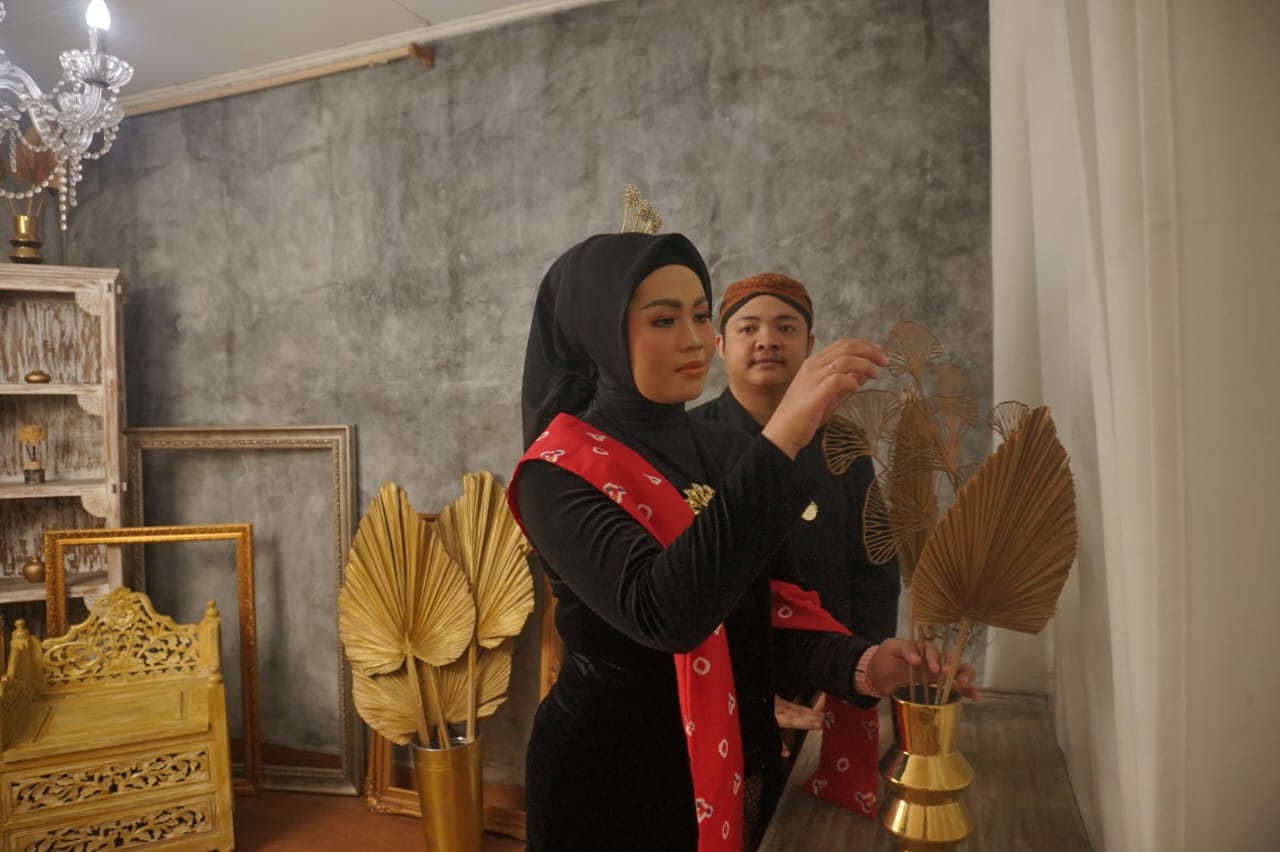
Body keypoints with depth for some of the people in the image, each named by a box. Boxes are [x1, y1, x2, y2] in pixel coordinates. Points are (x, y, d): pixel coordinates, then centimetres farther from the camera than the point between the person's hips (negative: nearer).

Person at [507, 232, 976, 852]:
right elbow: (661, 612, -34)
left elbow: (767, 603, 0)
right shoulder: (559, 471, -18)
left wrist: (858, 665, -19)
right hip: (611, 773, -5)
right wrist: (781, 441, -37)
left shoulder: (723, 449, 2)